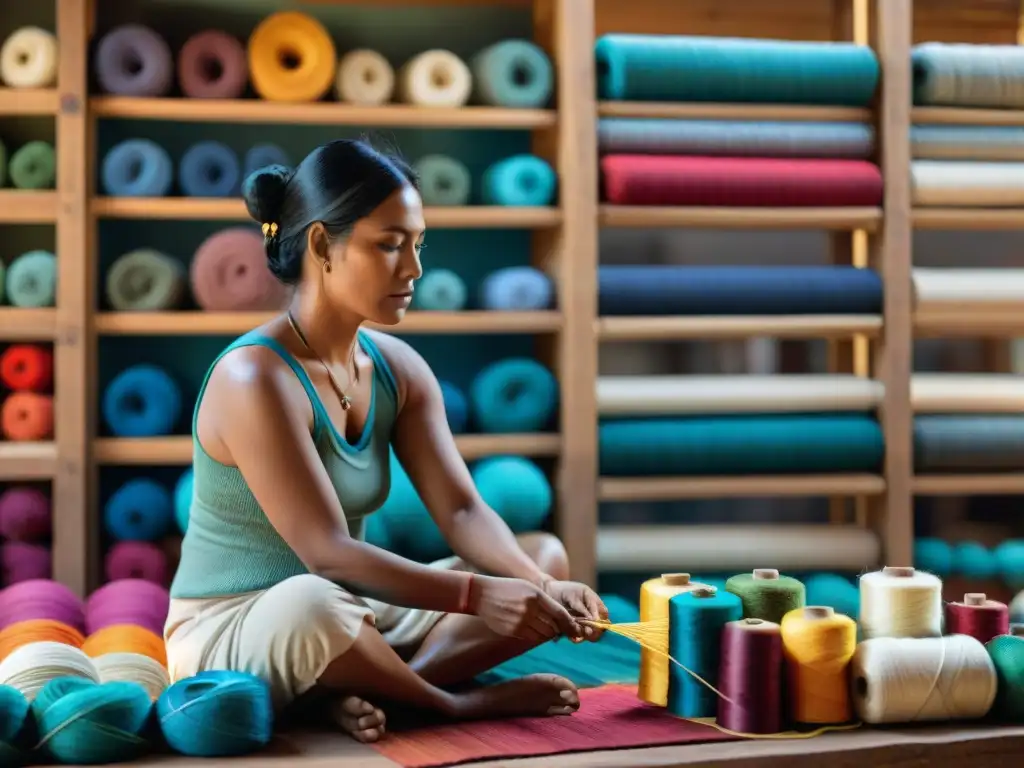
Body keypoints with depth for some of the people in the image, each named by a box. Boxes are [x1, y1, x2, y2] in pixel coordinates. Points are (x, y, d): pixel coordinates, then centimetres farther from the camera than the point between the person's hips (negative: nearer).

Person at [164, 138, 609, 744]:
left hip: (350, 621, 8)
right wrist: (477, 594, -31)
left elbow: (463, 511, -5)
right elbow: (328, 553, -27)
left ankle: (369, 691, -18)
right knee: (311, 605, -42)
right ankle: (457, 703, -14)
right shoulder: (255, 378, -22)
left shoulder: (399, 369, 2)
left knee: (544, 558, -1)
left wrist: (542, 588, -23)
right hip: (229, 636, -8)